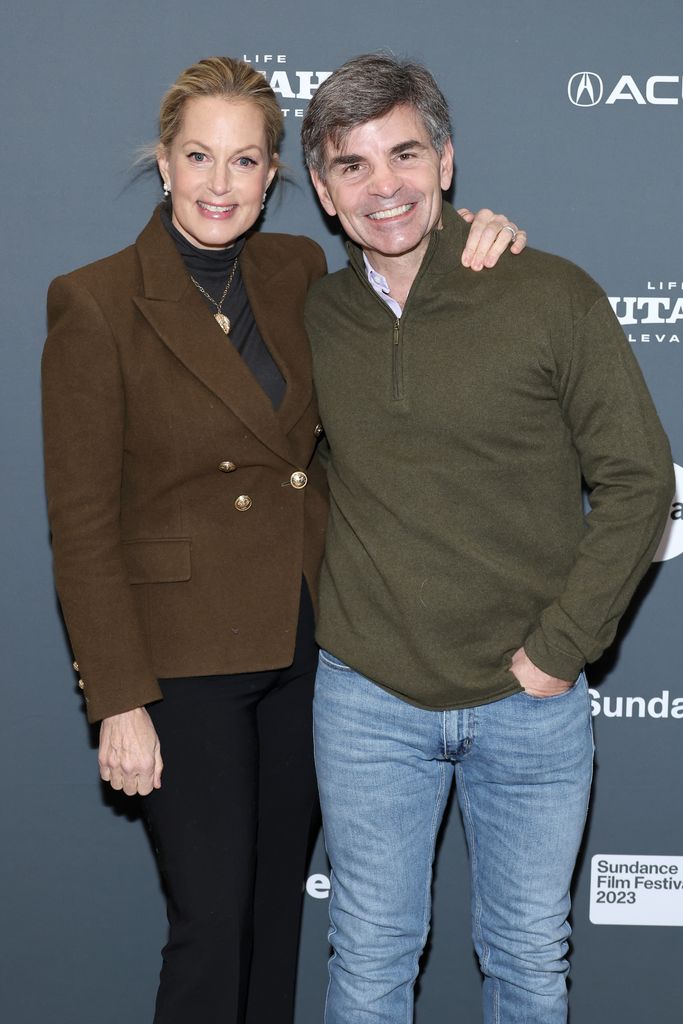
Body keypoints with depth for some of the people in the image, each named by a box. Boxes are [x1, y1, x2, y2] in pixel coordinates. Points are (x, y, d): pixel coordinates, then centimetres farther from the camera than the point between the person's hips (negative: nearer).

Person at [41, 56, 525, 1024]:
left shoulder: (298, 271, 2)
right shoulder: (96, 303, -12)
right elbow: (82, 524, -12)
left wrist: (473, 249, -4)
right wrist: (119, 701, -14)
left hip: (304, 643, 5)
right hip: (184, 654, -5)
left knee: (279, 898, 18)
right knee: (213, 917, 2)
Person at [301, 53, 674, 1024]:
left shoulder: (553, 297, -10)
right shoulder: (316, 316, 0)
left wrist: (559, 648, -10)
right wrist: (327, 609, 5)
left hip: (530, 702, -1)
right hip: (367, 698, 2)